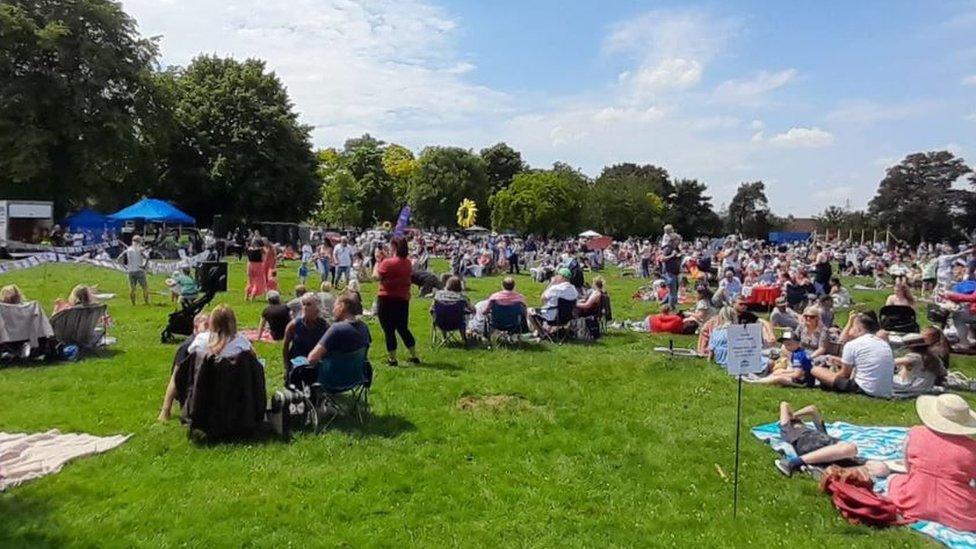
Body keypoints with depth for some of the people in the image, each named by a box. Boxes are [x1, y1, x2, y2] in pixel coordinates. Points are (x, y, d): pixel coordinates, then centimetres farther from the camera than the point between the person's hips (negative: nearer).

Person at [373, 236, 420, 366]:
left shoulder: (388, 263, -18)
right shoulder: (408, 263, 5)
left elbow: (376, 276, -11)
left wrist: (378, 260, 0)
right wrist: (385, 258, 16)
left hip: (387, 299, -7)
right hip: (403, 299, 7)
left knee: (389, 330, 4)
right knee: (403, 329, 18)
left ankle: (392, 359, 9)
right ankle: (414, 356, 21)